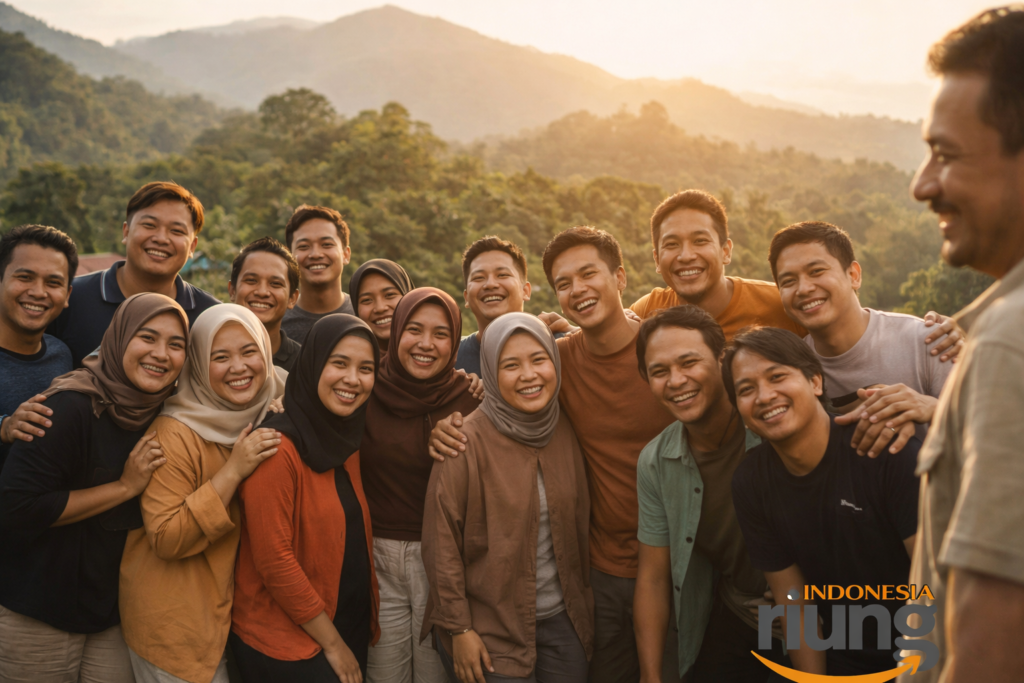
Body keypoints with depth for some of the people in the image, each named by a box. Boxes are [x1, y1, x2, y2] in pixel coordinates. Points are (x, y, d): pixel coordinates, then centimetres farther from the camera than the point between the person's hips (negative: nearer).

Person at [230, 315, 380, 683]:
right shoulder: (277, 448, -20)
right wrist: (333, 643, -14)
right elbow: (273, 560, -21)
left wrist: (350, 640, 4)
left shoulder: (346, 439, 4)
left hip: (351, 629, 7)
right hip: (282, 644, -7)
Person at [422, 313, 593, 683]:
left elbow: (578, 524, 10)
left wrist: (582, 603, 11)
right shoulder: (467, 441, -15)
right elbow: (441, 541, -12)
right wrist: (458, 628, -11)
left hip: (562, 621, 5)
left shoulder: (565, 432, 1)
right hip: (489, 630, -4)